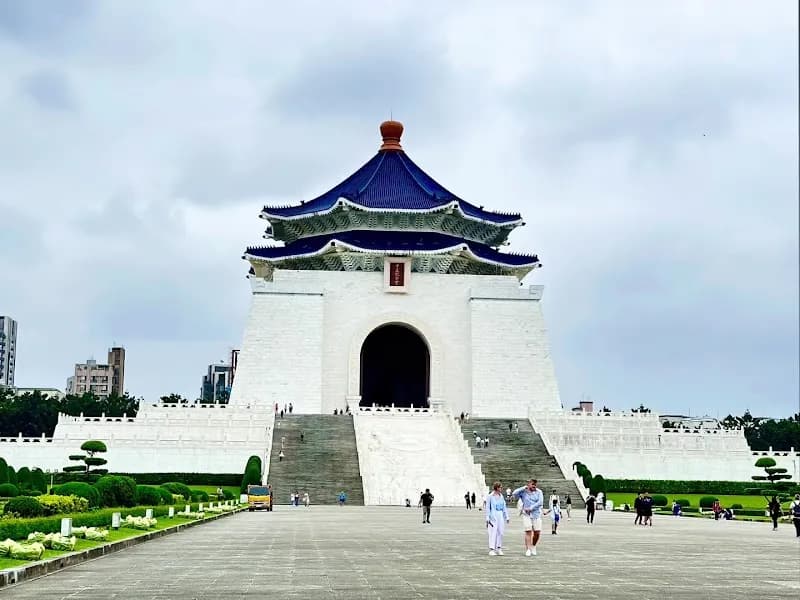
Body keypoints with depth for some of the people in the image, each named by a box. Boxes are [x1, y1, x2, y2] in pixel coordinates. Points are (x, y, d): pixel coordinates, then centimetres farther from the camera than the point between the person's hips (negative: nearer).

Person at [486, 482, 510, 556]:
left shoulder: (501, 496, 11)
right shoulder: (490, 496, -5)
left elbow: (504, 507, 15)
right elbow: (488, 507, -3)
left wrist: (507, 516, 12)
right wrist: (487, 518, -7)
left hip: (501, 516, 5)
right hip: (493, 516, -5)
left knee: (500, 532, 4)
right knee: (493, 532, -6)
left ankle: (499, 548, 12)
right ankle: (492, 549, -2)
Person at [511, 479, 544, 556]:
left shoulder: (539, 492, 4)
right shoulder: (523, 492, 4)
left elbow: (540, 502, -8)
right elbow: (514, 494, -11)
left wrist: (531, 508, -15)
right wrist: (523, 488, -12)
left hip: (536, 514, 1)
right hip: (526, 515, -1)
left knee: (537, 533, -2)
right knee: (528, 532, -11)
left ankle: (533, 547, 22)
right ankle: (528, 549, -9)